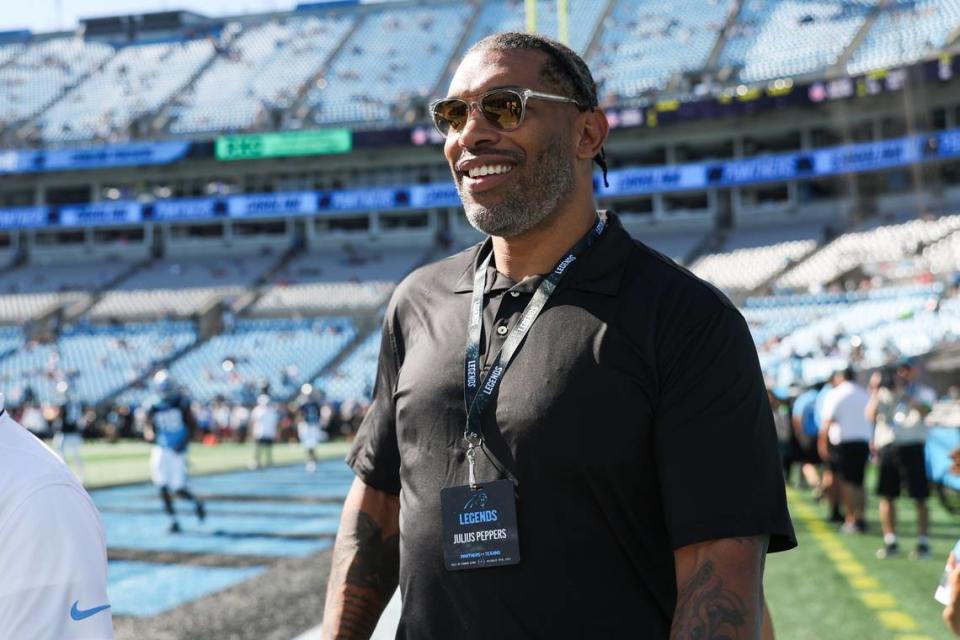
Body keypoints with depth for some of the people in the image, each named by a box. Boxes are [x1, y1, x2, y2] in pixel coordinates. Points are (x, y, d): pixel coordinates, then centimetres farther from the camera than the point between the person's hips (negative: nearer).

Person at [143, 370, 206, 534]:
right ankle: (173, 520, 7)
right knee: (163, 486, -6)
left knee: (178, 488, -5)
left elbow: (192, 425, -1)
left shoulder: (181, 402, -7)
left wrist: (185, 442, -15)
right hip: (161, 449, 2)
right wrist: (150, 434, -20)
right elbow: (149, 428, 4)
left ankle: (196, 502, 27)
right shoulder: (153, 406, -3)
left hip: (177, 450, -2)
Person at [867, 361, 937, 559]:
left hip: (912, 446, -2)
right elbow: (871, 415, 0)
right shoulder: (884, 392, 13)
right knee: (886, 496, 2)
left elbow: (923, 410, -15)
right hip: (886, 446, 2)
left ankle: (923, 542, 2)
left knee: (920, 497, -3)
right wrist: (875, 392, -10)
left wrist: (904, 394, -23)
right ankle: (890, 542, 11)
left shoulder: (923, 392, 7)